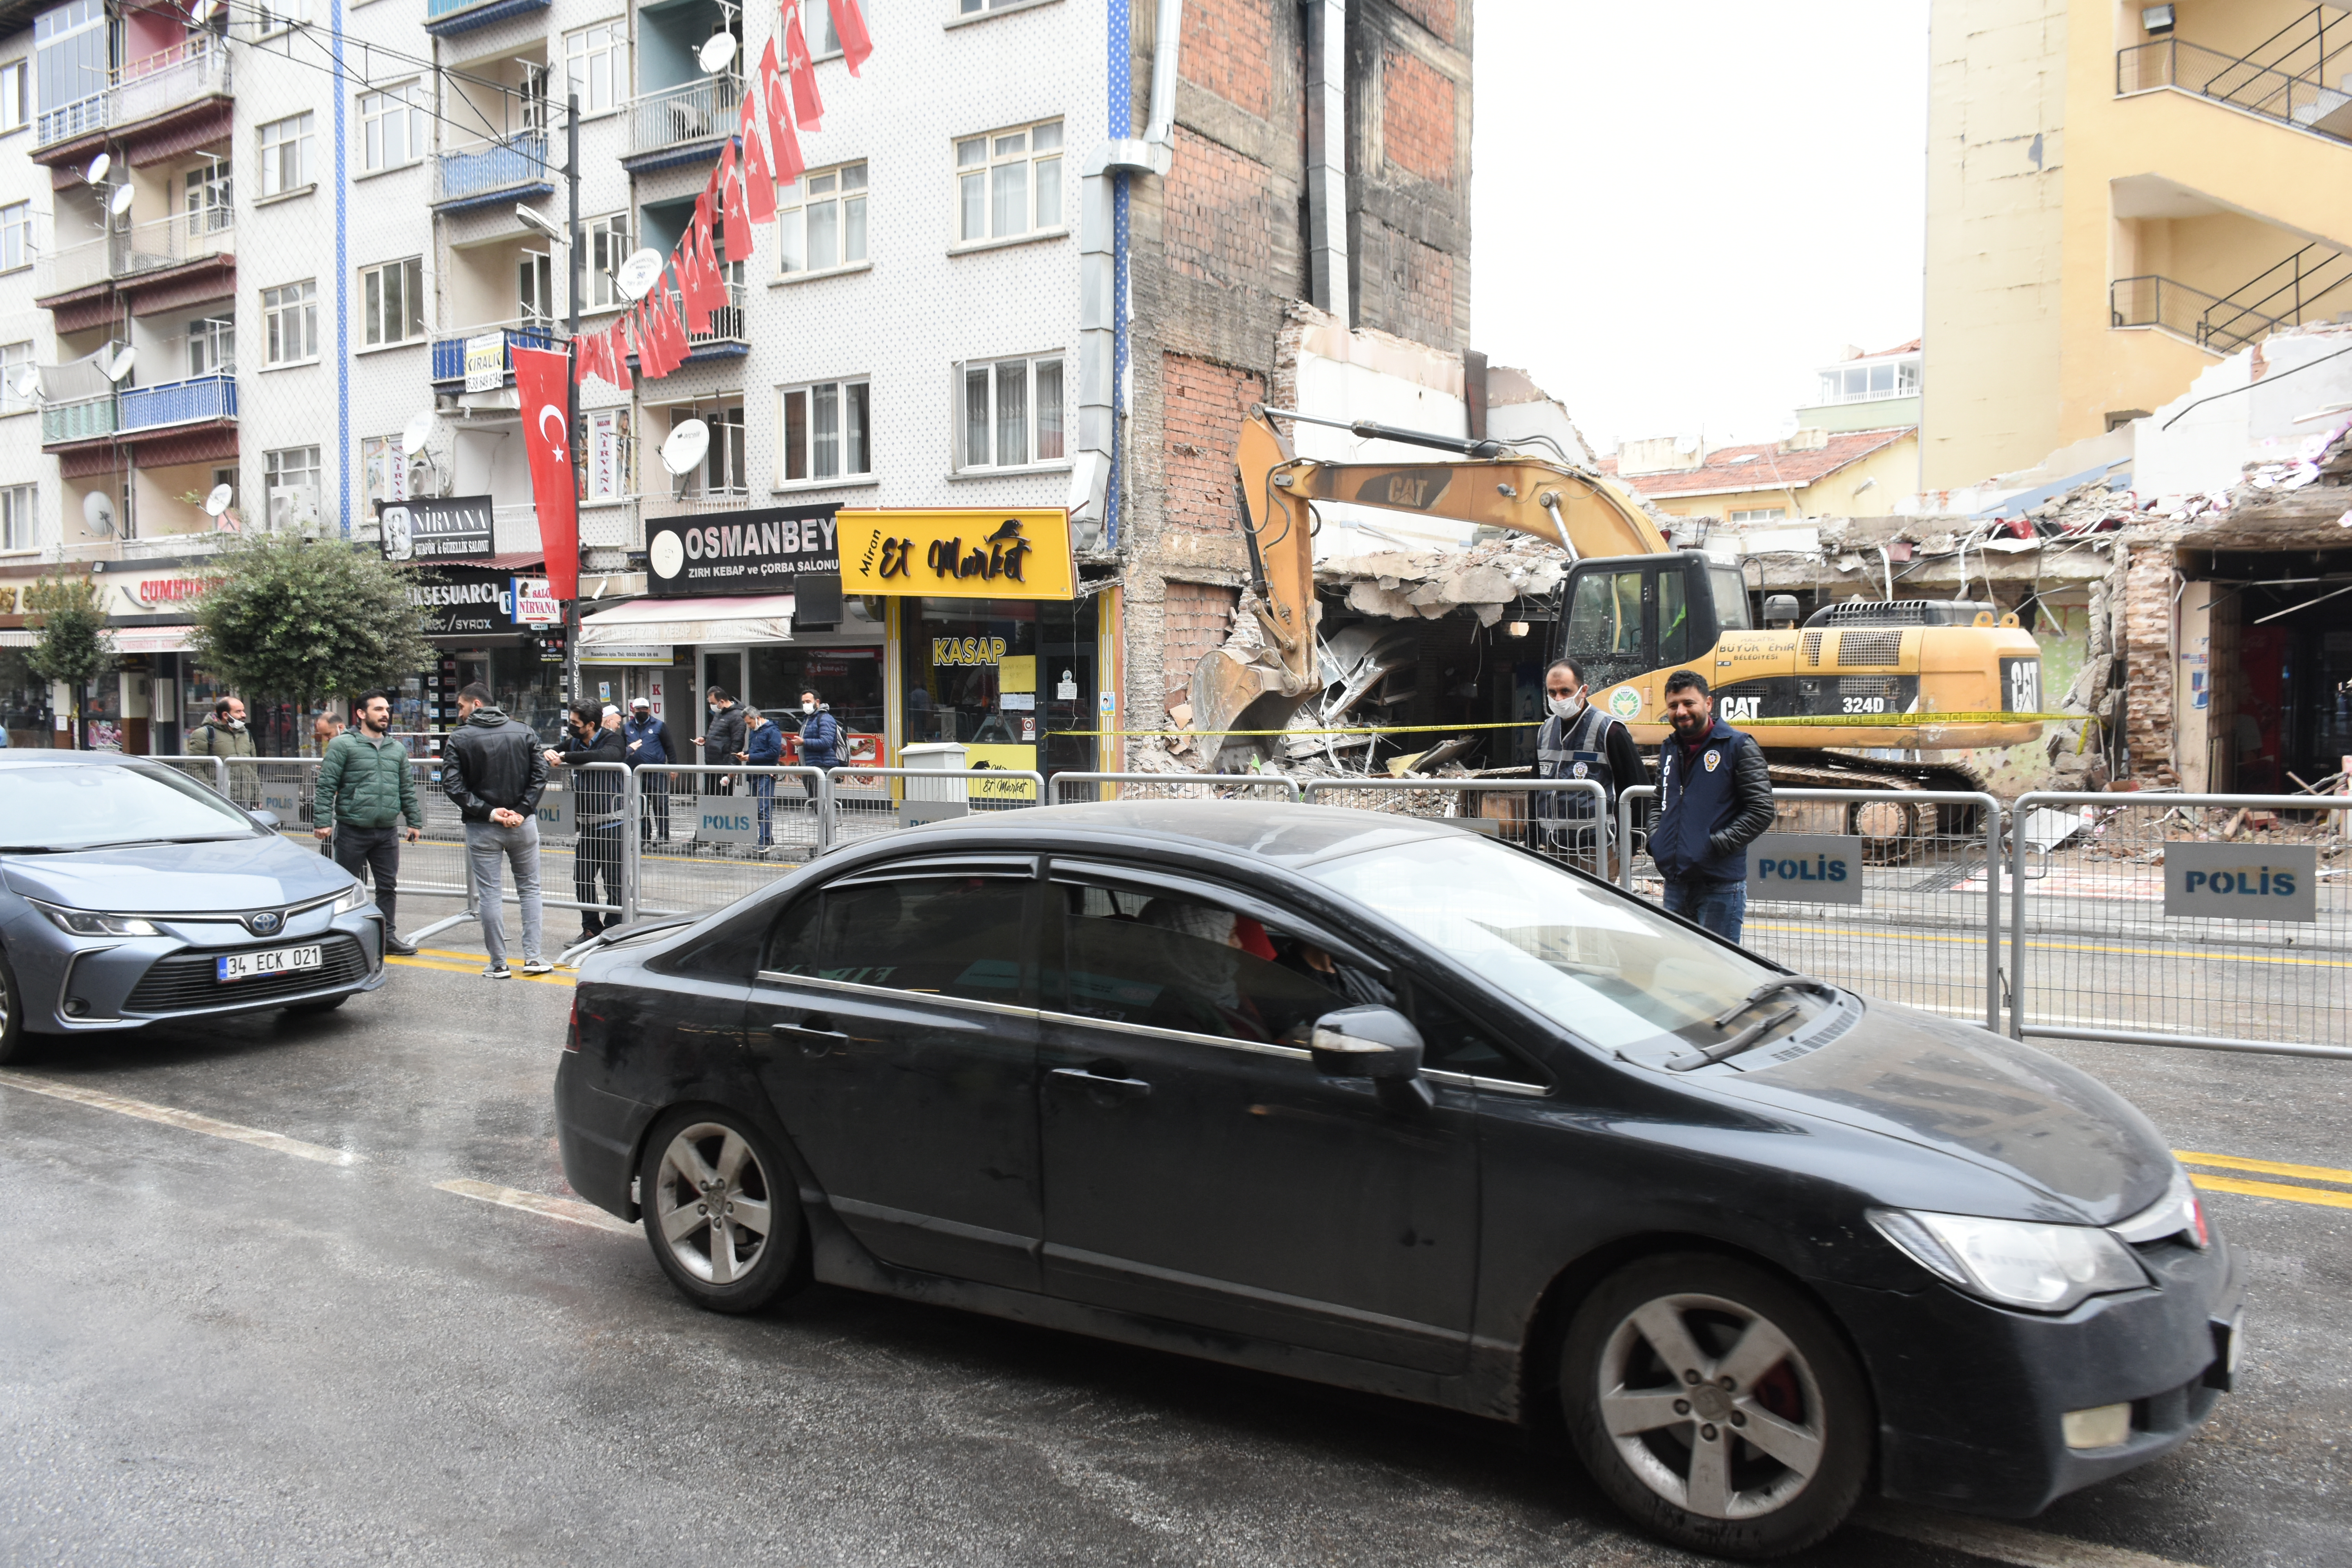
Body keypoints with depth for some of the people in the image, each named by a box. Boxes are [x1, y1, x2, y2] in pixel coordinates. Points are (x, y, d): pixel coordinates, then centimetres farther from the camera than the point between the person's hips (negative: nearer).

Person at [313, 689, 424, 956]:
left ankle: (388, 936, 17)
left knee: (388, 886, 8)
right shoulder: (343, 745, -4)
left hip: (387, 832, 5)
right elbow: (325, 786, -7)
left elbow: (407, 789, 18)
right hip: (352, 831, -5)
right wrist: (323, 821, -14)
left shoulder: (397, 749, 13)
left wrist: (414, 821, 15)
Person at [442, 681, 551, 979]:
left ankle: (498, 963, 8)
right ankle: (533, 957, 8)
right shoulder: (524, 732, 3)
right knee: (529, 889, 12)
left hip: (482, 828, -2)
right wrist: (522, 811, -8)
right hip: (522, 825, 2)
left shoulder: (459, 738, -4)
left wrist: (487, 812, -12)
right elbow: (540, 774, -4)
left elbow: (452, 784, -13)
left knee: (489, 894, 5)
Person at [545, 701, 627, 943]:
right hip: (587, 823, 7)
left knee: (613, 879, -2)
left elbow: (603, 756, -30)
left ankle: (613, 929, 8)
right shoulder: (577, 743, 13)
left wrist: (565, 757, -25)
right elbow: (560, 751, 26)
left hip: (611, 822, -7)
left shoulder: (613, 741, -9)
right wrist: (550, 753, 2)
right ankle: (591, 927, 19)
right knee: (582, 877, 8)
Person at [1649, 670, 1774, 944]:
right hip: (1675, 884, 6)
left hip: (1720, 886, -6)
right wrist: (1655, 839, 9)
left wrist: (1717, 845, -16)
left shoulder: (1738, 746, -5)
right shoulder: (1669, 748, 15)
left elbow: (1761, 811, -9)